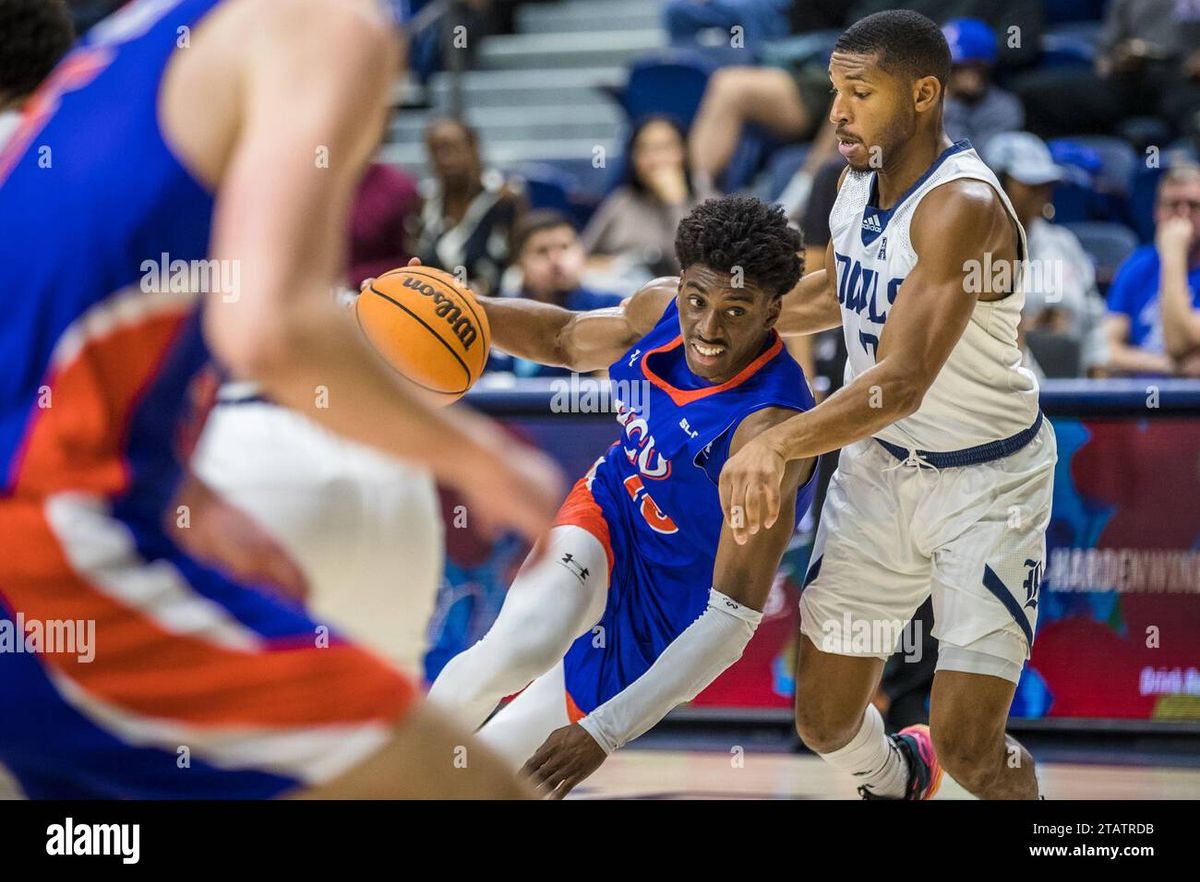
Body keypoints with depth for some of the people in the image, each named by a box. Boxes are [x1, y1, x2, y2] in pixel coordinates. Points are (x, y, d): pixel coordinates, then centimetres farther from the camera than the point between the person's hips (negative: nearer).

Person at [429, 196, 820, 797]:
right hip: (610, 514, 4)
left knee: (492, 753, 1)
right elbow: (566, 338, 10)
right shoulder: (660, 310, -16)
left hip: (673, 602, -4)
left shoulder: (769, 428, -36)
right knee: (520, 647, -29)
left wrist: (604, 733, -43)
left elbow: (734, 619, -37)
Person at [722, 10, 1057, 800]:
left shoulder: (963, 204, -28)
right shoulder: (858, 183, -1)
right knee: (824, 719, 8)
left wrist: (778, 445, -50)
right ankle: (894, 778, 43)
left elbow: (901, 381, -38)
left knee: (967, 742, -14)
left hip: (986, 479, -7)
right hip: (879, 463, 7)